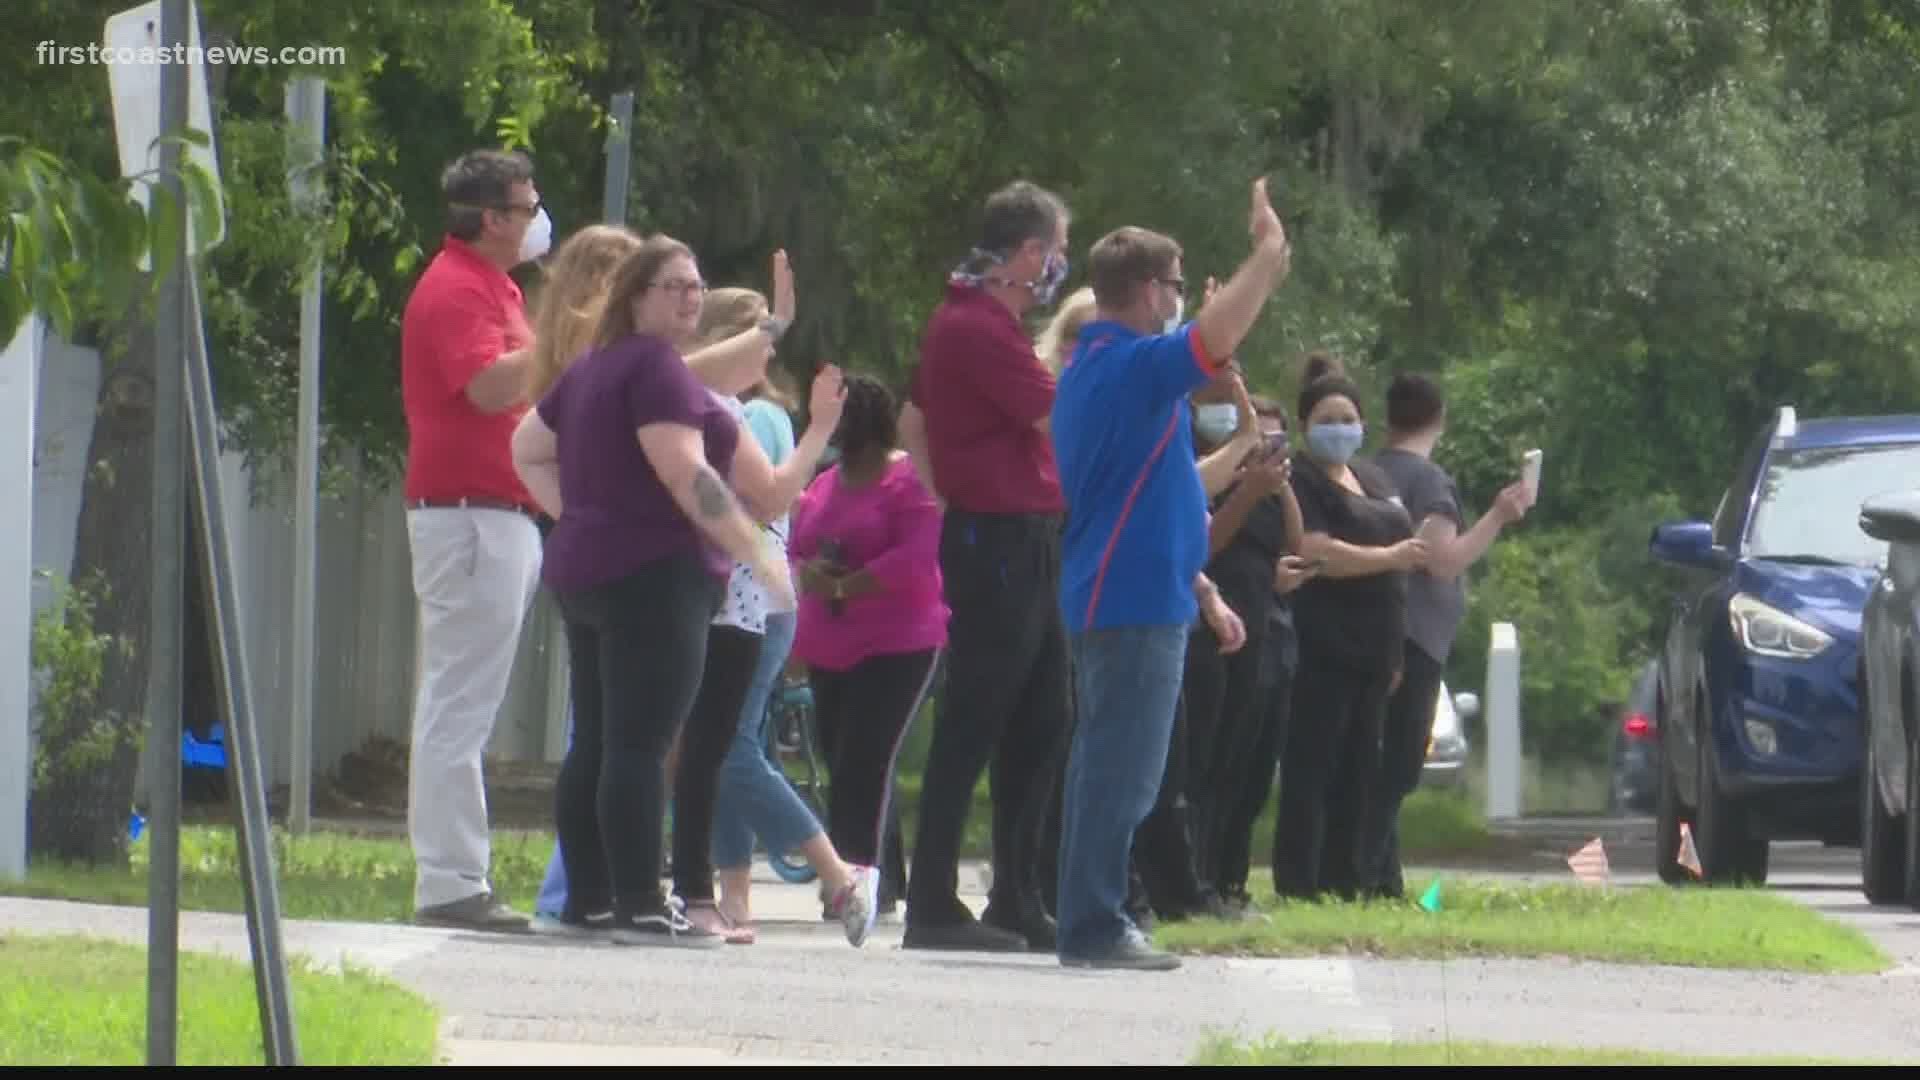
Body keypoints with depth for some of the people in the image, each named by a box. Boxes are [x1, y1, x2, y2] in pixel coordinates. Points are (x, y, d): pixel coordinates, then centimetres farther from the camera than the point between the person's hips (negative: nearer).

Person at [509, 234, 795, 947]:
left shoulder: (590, 370, 17)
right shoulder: (656, 366, -12)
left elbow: (529, 450, 25)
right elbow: (684, 472, -20)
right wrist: (760, 555, -16)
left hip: (584, 569, 10)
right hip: (654, 574, -10)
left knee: (595, 744, 12)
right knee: (639, 746, -12)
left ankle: (586, 895, 16)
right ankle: (640, 908, -15)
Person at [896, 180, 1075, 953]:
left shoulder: (974, 323, 17)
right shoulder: (979, 329, -16)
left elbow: (913, 421, 26)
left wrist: (950, 498, 22)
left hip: (1023, 545, 11)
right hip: (998, 542, -11)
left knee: (1038, 727, 13)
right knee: (972, 728, -8)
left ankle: (1017, 901, 17)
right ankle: (933, 906, -6)